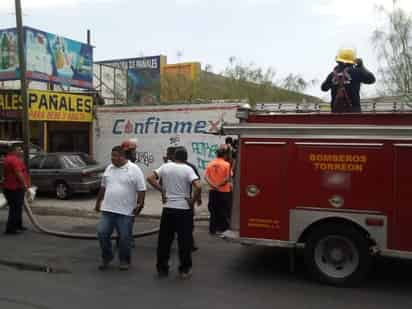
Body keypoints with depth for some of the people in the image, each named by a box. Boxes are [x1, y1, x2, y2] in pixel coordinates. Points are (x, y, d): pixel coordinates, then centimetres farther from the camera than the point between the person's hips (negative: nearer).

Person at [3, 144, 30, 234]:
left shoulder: (8, 158, 19)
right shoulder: (14, 159, -16)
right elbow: (18, 174, -23)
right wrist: (25, 185, -19)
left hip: (10, 187, 11)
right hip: (15, 188, -11)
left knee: (17, 208, 17)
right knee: (15, 208, -7)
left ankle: (18, 225, 25)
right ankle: (10, 228, -6)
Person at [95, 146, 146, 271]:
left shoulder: (134, 169, -8)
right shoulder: (109, 168, 10)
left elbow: (141, 190, -9)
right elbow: (103, 187, 19)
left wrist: (140, 204, -16)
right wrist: (98, 202, 20)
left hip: (126, 211, -5)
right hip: (107, 209, 5)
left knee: (125, 237, 4)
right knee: (102, 233, 1)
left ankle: (124, 261, 21)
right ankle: (107, 257, 21)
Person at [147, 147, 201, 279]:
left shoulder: (165, 167, 1)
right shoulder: (188, 169, -8)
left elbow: (150, 178, -1)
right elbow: (198, 187, -20)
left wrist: (162, 189, 3)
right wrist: (193, 200, -7)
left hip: (168, 208, 3)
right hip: (184, 209, -3)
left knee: (164, 240, 13)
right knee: (184, 240, 7)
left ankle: (162, 268, 20)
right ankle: (185, 270, 13)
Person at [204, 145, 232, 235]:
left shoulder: (210, 164, 3)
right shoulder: (226, 164, -10)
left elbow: (206, 177, -6)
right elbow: (228, 178, -17)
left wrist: (213, 185, -12)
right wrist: (220, 184, -7)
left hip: (213, 191, 4)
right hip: (224, 191, -4)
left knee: (213, 210, 11)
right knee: (224, 211, 8)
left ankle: (213, 229, 12)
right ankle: (223, 228, 13)